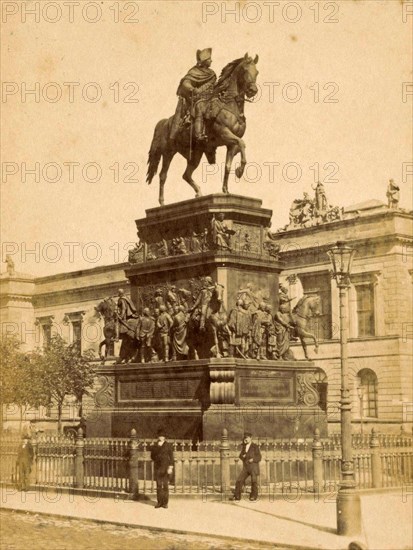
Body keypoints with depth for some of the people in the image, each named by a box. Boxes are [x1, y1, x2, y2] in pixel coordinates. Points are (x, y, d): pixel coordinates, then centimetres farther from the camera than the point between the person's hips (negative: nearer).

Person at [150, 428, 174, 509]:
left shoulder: (168, 446, 2)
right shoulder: (154, 446, 9)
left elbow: (171, 457, 0)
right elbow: (152, 456, 2)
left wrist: (170, 467, -8)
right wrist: (158, 446, -4)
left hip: (165, 468, -2)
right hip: (157, 468, 2)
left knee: (165, 485, -1)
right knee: (159, 486, 3)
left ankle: (165, 502, 3)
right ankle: (159, 502, 8)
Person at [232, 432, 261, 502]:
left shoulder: (255, 446, -5)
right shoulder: (244, 446, 11)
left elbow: (259, 458, -5)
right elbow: (240, 455, 17)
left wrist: (253, 459, -22)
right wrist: (242, 456, -6)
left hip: (254, 466, -5)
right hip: (245, 467, 5)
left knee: (254, 482, 1)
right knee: (239, 481, -3)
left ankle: (254, 497, 16)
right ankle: (237, 496, 4)